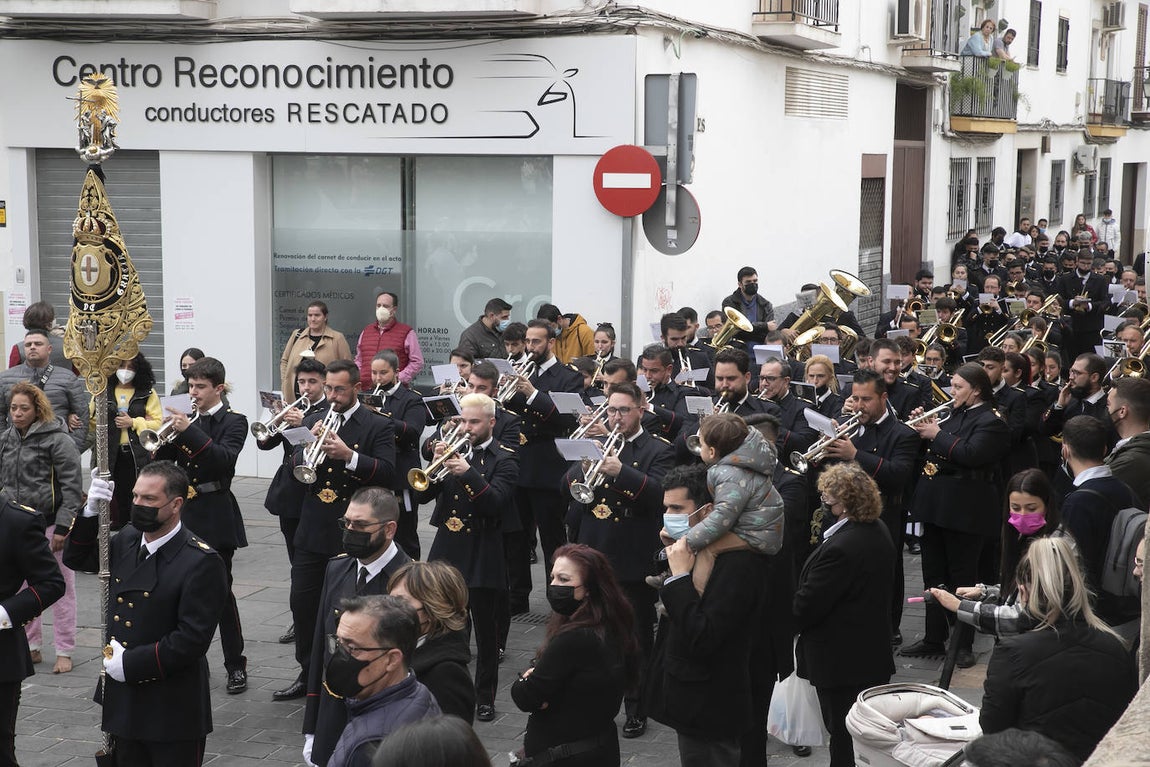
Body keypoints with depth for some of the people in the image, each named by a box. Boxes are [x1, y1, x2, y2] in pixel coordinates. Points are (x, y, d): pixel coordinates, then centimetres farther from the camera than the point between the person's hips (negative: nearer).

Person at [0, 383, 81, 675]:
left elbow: (72, 488, -11)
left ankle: (64, 653, 8)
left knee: (61, 589, 2)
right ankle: (31, 647, 22)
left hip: (50, 525, -6)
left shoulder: (58, 441, -10)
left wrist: (62, 528, -15)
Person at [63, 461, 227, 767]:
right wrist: (89, 513, 0)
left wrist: (132, 663, -19)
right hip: (123, 702, 7)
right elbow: (76, 558, 18)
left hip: (172, 709, -7)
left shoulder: (201, 563, -19)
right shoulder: (127, 540, 5)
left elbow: (193, 639, -22)